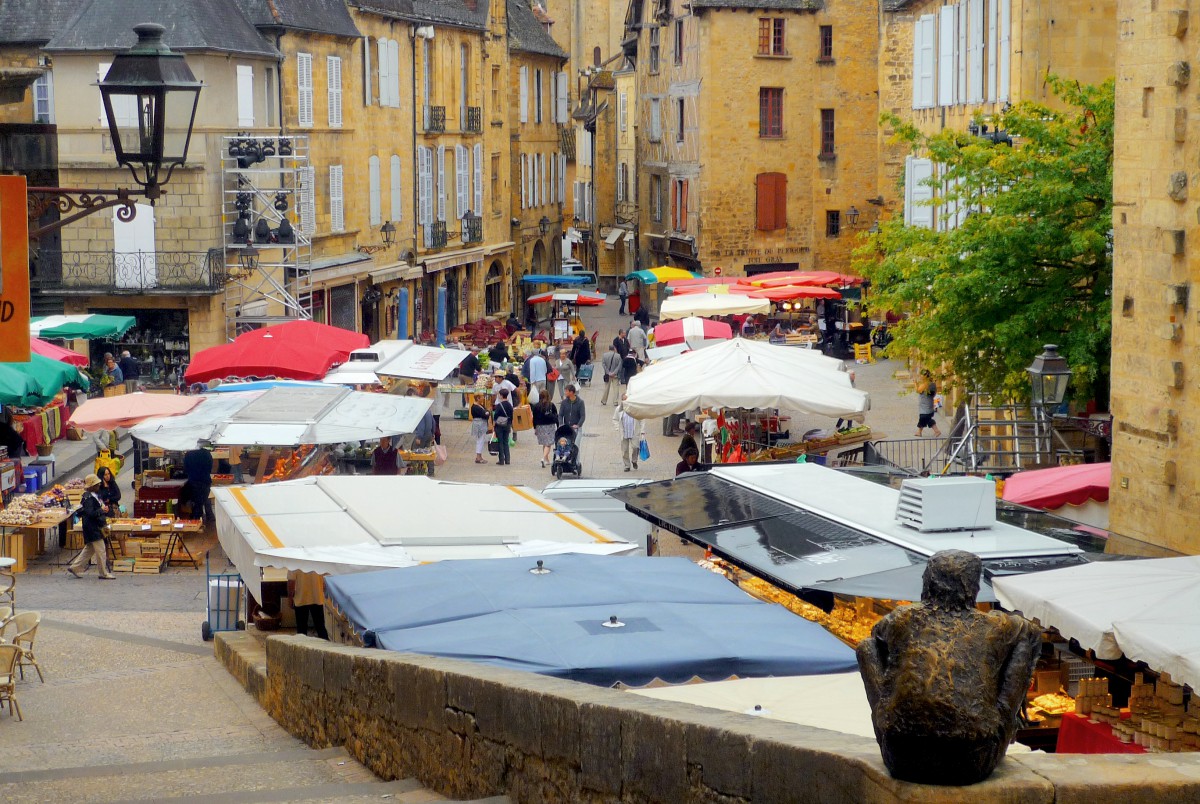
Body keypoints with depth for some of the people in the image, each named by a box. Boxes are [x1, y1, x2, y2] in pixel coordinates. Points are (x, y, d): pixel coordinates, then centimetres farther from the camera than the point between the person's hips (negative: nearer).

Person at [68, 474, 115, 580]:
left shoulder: (93, 496, 13)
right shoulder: (88, 498, -18)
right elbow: (90, 513, -26)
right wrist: (101, 510, -21)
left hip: (96, 527, 10)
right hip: (92, 528, -10)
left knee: (89, 549, 17)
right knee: (100, 551, -4)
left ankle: (75, 568, 21)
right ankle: (104, 573, 2)